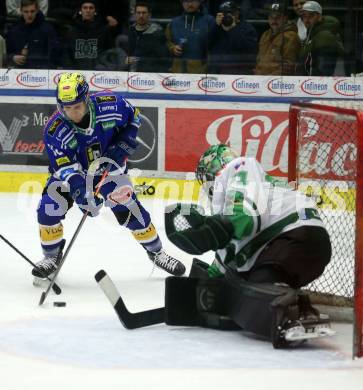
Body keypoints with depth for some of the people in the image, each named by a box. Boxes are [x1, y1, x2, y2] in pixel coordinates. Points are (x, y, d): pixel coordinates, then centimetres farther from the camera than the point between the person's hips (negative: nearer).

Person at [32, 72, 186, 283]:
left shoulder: (110, 105, -27)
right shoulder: (55, 129, -29)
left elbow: (134, 117, -4)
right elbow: (65, 168, -31)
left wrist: (123, 146, -16)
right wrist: (82, 192, -45)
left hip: (109, 169, 0)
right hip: (71, 173, 0)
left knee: (129, 210, -4)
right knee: (49, 208, -18)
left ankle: (156, 251, 20)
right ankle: (52, 256, 5)